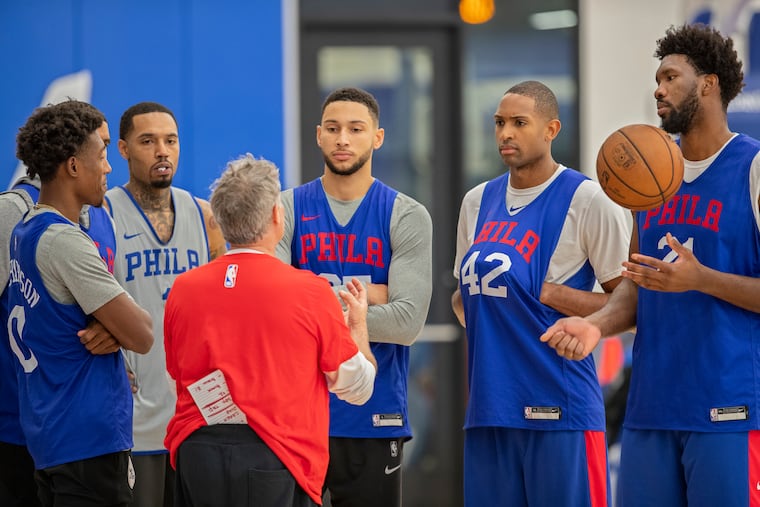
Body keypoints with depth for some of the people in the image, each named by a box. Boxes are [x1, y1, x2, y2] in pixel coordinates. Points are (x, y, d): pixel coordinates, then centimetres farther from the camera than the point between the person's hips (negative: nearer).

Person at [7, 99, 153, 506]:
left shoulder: (23, 233, 12)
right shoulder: (64, 241, -16)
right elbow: (141, 337, -17)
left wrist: (109, 328, 3)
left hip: (47, 435, 10)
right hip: (89, 437, -10)